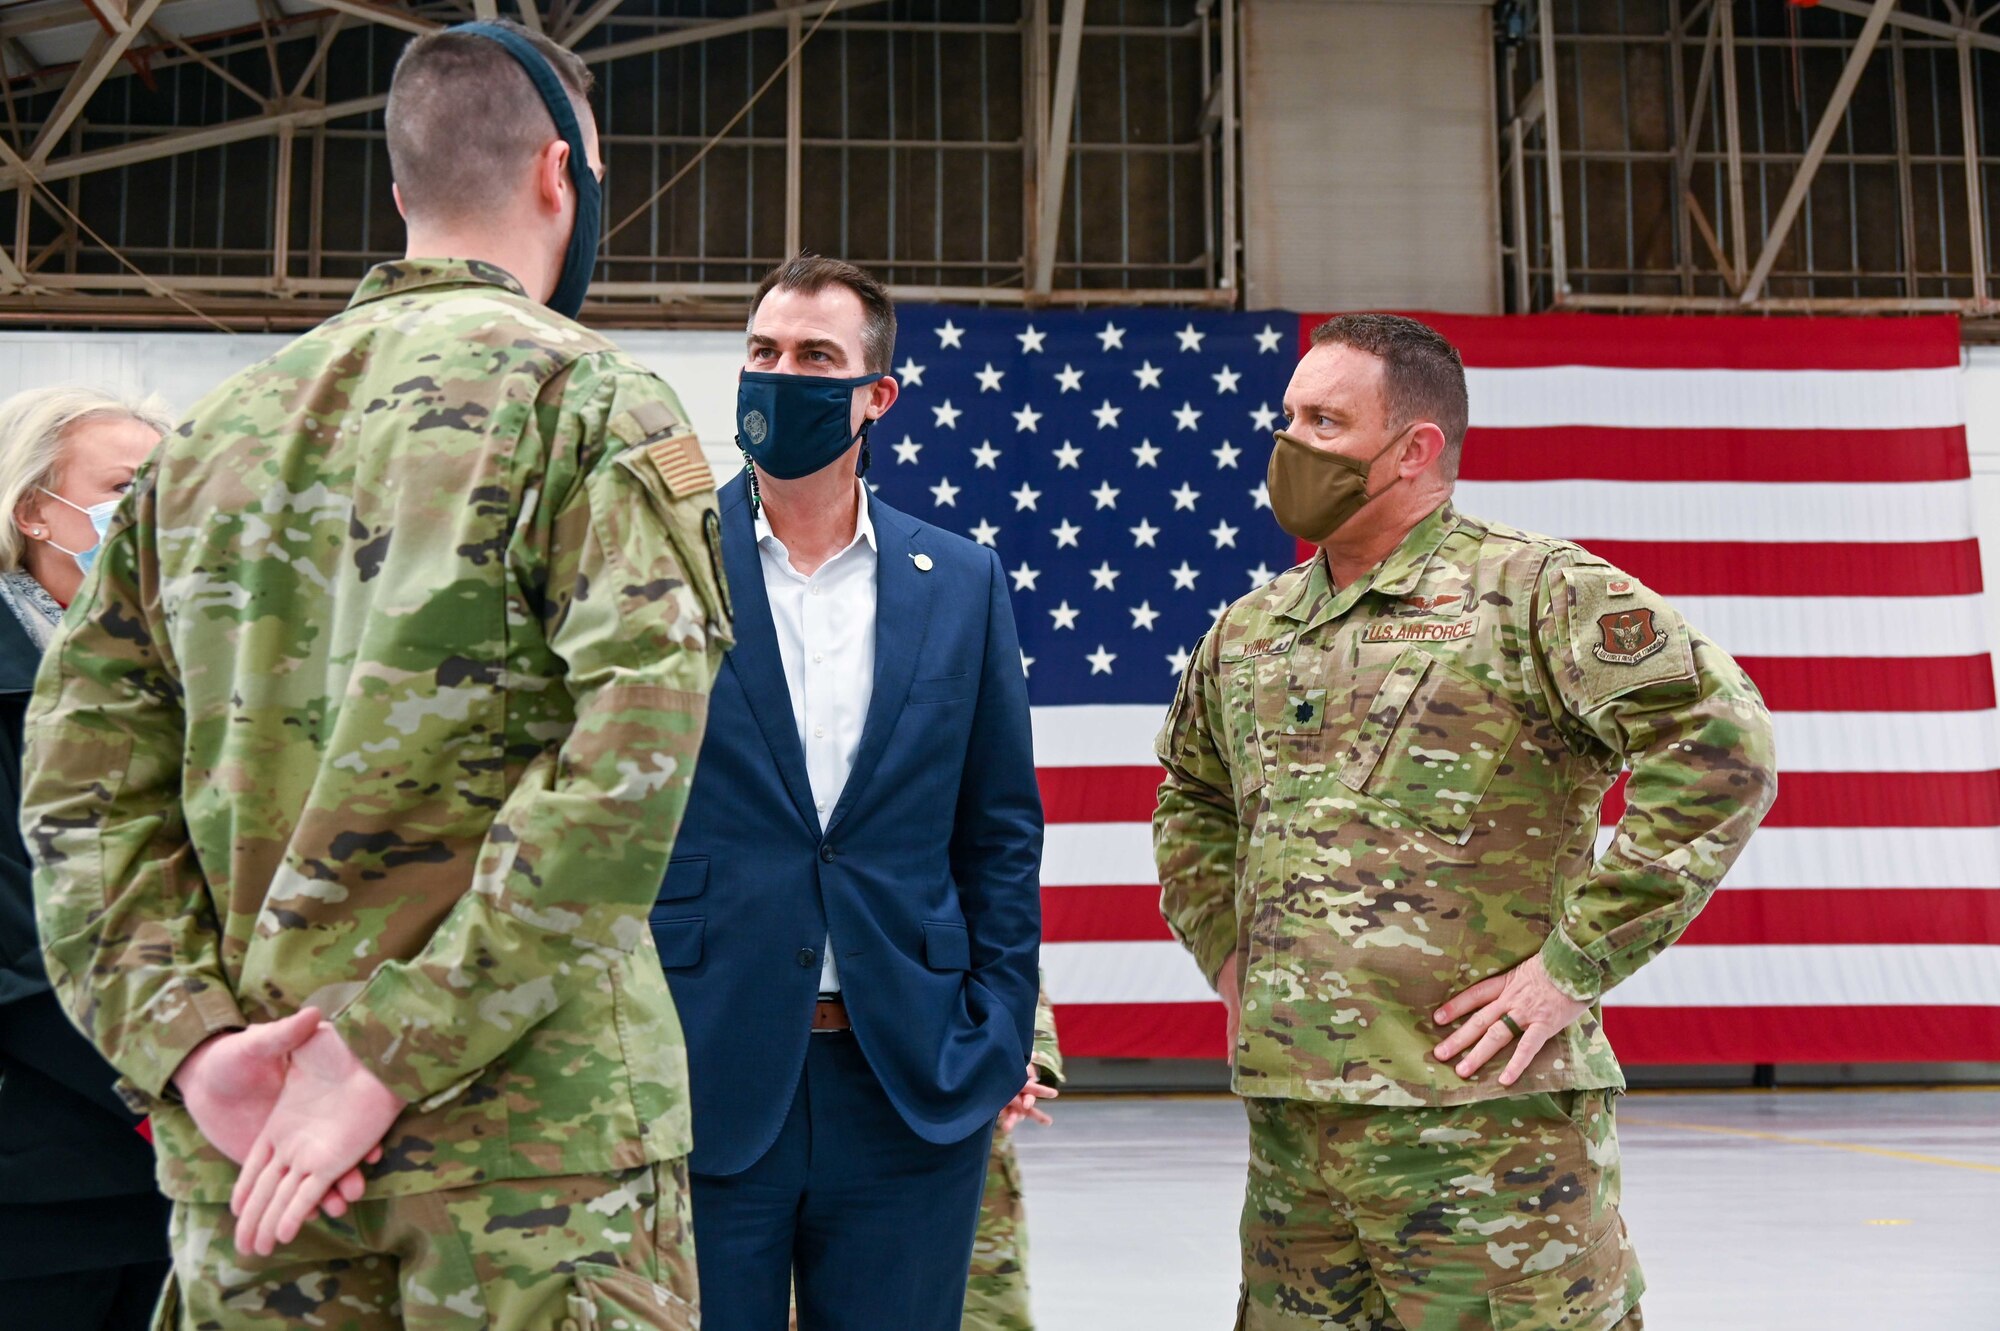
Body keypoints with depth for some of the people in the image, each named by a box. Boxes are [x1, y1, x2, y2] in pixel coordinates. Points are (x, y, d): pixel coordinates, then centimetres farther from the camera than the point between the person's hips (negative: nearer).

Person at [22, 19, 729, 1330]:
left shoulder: (216, 427, 13)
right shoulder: (589, 392, -4)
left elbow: (82, 769, 7)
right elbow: (632, 749, -18)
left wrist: (187, 1036, -1)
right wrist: (397, 1045, -15)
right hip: (533, 1119, -5)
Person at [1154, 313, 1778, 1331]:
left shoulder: (1535, 589, -6)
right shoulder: (1249, 631, 14)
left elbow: (1721, 747, -16)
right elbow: (1190, 799, 32)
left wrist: (1575, 962, -16)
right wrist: (1227, 955, 17)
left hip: (1486, 1115, -6)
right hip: (1287, 1124, 6)